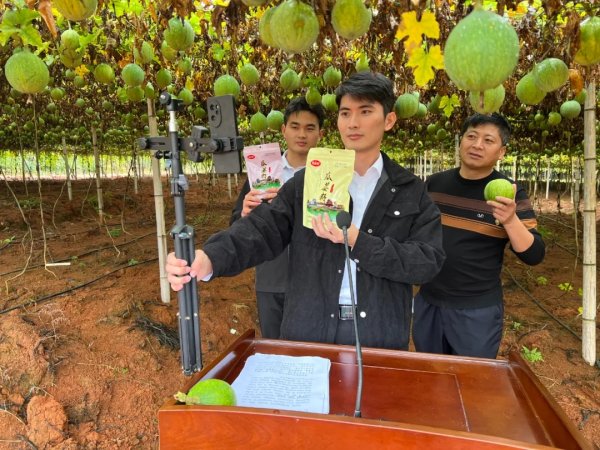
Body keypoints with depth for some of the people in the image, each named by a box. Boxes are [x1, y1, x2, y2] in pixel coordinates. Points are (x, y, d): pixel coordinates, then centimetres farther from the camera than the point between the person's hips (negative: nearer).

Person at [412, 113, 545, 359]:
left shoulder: (511, 194, -8)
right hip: (427, 302, 4)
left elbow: (534, 255, -13)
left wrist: (511, 220, -28)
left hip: (478, 310, -3)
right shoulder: (435, 183, 0)